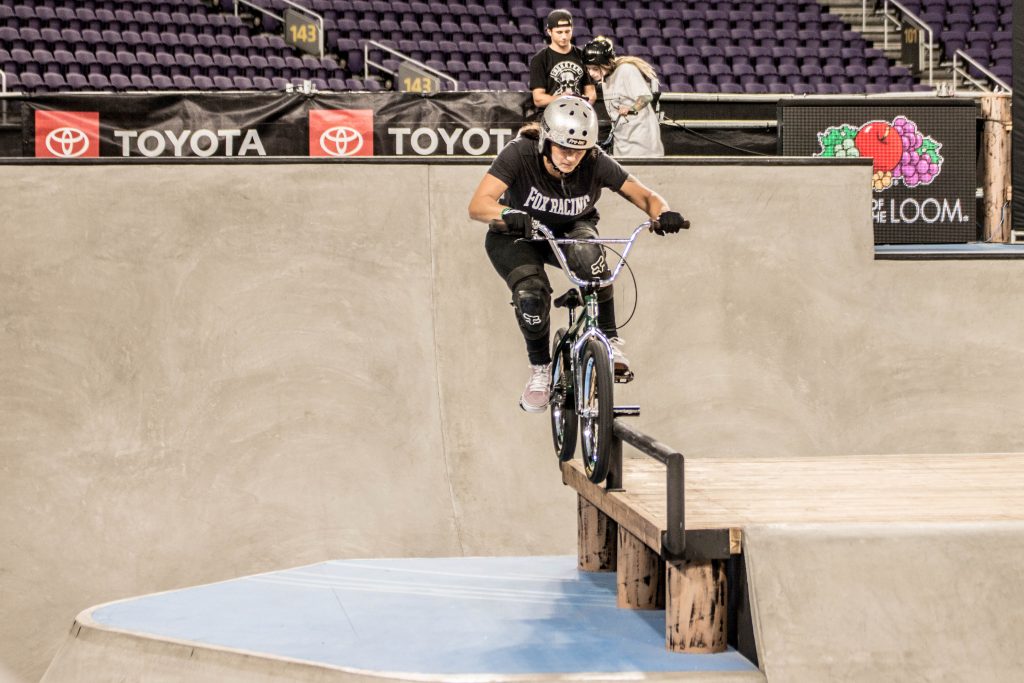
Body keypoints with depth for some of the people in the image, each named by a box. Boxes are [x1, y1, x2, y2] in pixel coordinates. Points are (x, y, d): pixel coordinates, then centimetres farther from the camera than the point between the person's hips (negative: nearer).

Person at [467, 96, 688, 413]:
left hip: (569, 232, 1)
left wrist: (662, 213, -44)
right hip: (516, 238, -1)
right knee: (531, 297, -29)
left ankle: (610, 340, -21)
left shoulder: (596, 163, -24)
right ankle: (540, 369, -1)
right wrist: (509, 215, -61)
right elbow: (478, 205, -39)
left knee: (586, 252, -36)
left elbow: (646, 196, -20)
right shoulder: (520, 154, -30)